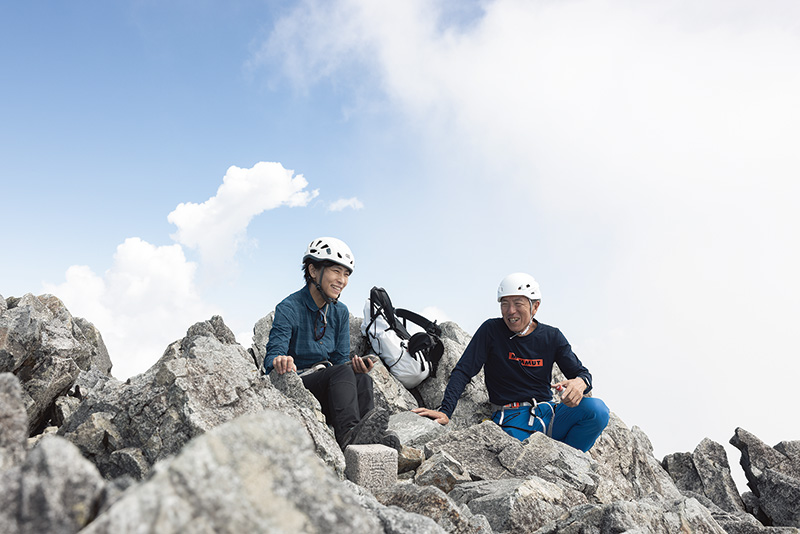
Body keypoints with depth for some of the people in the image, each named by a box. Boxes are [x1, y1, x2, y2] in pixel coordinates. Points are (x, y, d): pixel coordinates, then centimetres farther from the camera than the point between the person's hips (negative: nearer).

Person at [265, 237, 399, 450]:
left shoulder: (340, 312, 10)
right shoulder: (289, 309, -9)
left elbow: (341, 359, 8)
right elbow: (272, 355, -19)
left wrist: (356, 366, -16)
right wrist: (279, 362, -45)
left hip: (328, 388, 5)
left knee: (362, 379, -28)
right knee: (342, 373, -33)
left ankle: (372, 435, -44)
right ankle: (348, 435, -49)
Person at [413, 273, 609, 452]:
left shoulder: (552, 337, 4)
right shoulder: (491, 331, -3)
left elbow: (582, 373, 6)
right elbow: (463, 372, -7)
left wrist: (580, 383, -22)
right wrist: (445, 411, -22)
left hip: (547, 415, 4)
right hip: (511, 421, -4)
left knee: (597, 409, -22)